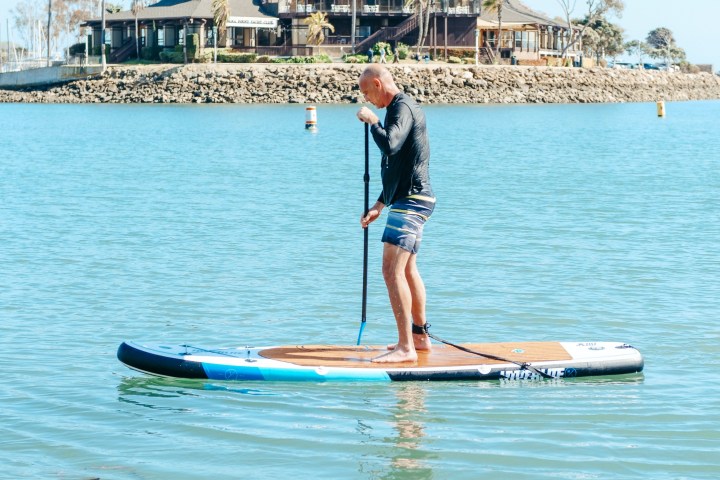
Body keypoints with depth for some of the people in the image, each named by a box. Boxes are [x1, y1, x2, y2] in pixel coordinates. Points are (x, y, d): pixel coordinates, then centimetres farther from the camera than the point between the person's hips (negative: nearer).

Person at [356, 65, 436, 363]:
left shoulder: (402, 108, -13)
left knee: (392, 270, -17)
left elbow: (389, 145, -33)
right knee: (407, 271, 20)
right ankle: (419, 337, 30)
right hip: (412, 201, 11)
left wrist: (372, 121, -16)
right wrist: (379, 205, 25)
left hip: (411, 201, -11)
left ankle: (406, 348, -20)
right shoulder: (400, 108, 19)